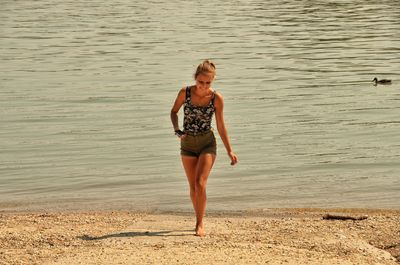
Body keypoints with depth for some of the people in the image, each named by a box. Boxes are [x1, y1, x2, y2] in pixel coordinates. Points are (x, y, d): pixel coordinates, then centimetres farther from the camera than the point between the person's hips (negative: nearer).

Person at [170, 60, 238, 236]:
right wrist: (177, 131, -9)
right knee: (193, 187, 8)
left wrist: (229, 151, 0)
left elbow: (221, 126, -2)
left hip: (207, 143, -2)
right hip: (187, 144, 2)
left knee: (200, 184, -16)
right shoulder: (185, 93, -9)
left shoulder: (216, 98, -12)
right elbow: (174, 111, 8)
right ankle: (200, 220, 24)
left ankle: (200, 224, -6)